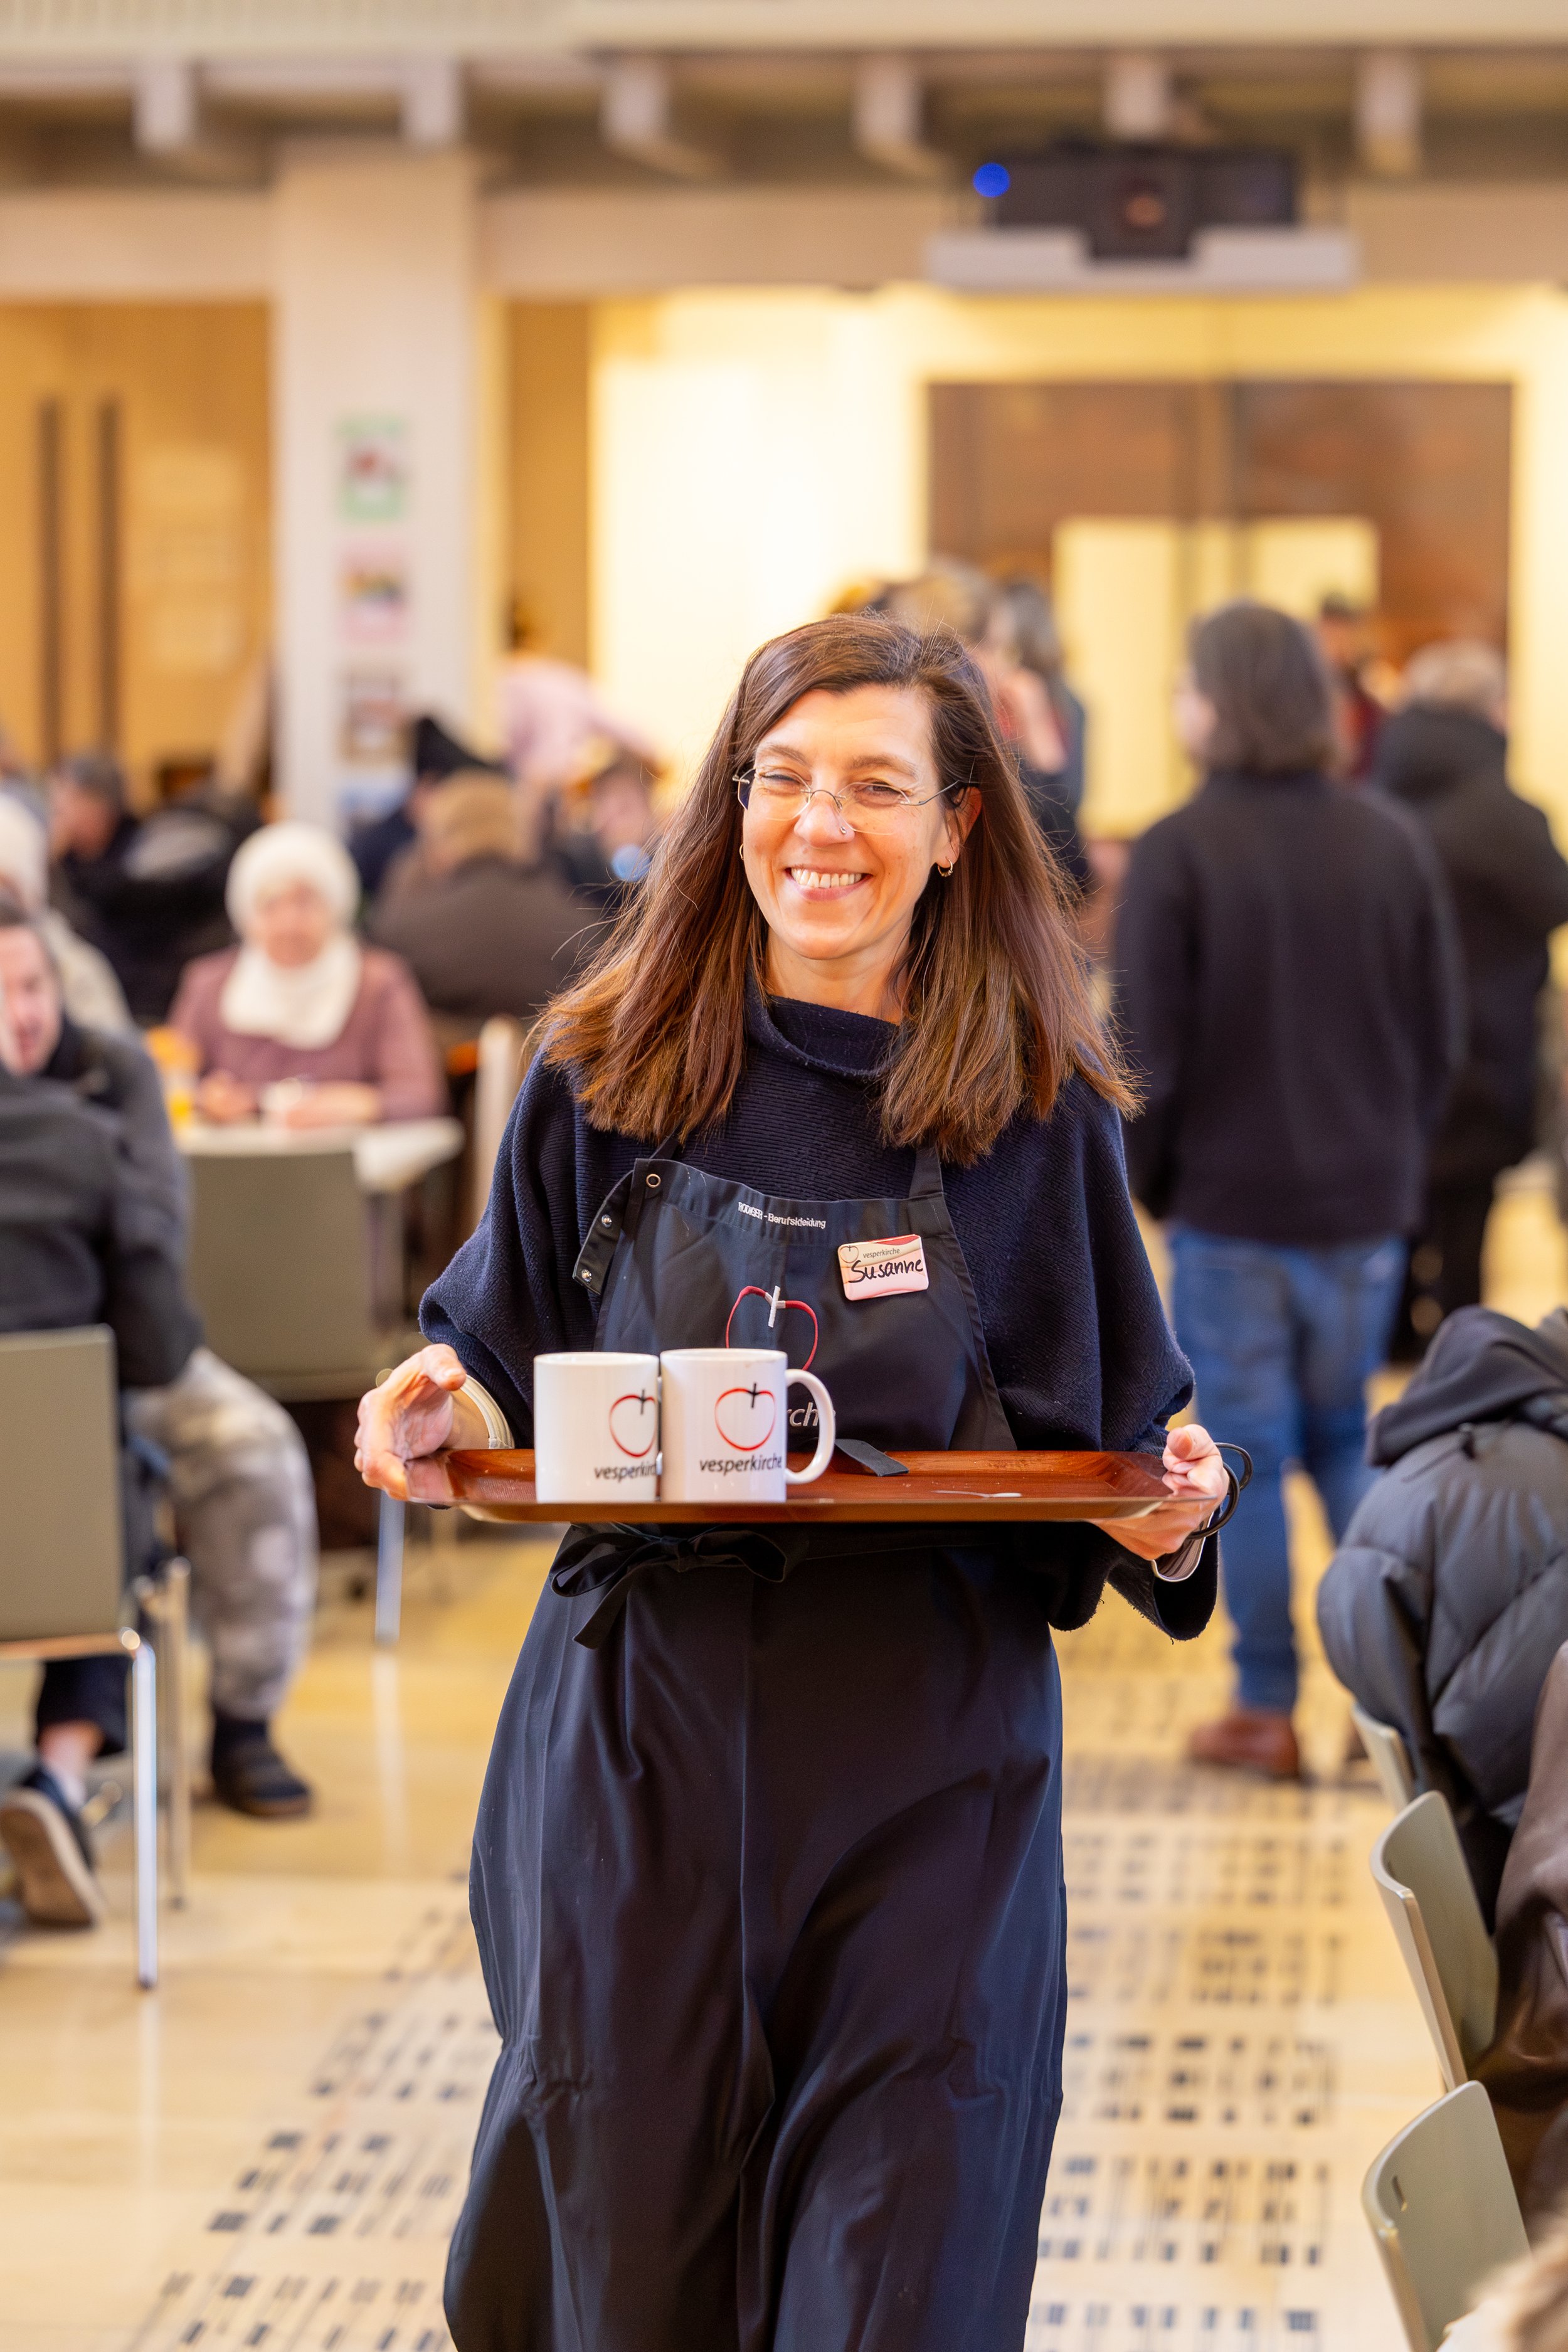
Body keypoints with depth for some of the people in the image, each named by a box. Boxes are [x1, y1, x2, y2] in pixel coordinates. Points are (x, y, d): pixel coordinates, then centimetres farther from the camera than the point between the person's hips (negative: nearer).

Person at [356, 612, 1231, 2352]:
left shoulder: (1035, 1112, 1)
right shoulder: (605, 1079, 3)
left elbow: (1110, 1454, 7)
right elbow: (505, 1384, 12)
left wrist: (1166, 1519, -14)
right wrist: (441, 1410, -10)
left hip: (927, 1768, -1)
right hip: (640, 1747, 1)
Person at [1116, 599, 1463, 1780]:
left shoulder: (1177, 851, -13)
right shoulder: (1393, 844, 1)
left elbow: (1146, 1053, -11)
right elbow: (1441, 1034, 5)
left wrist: (1142, 1182, 4)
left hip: (1230, 1204, -4)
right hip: (1365, 1204, 4)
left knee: (1247, 1457, 6)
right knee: (1348, 1442, 18)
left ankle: (1268, 1709, 10)